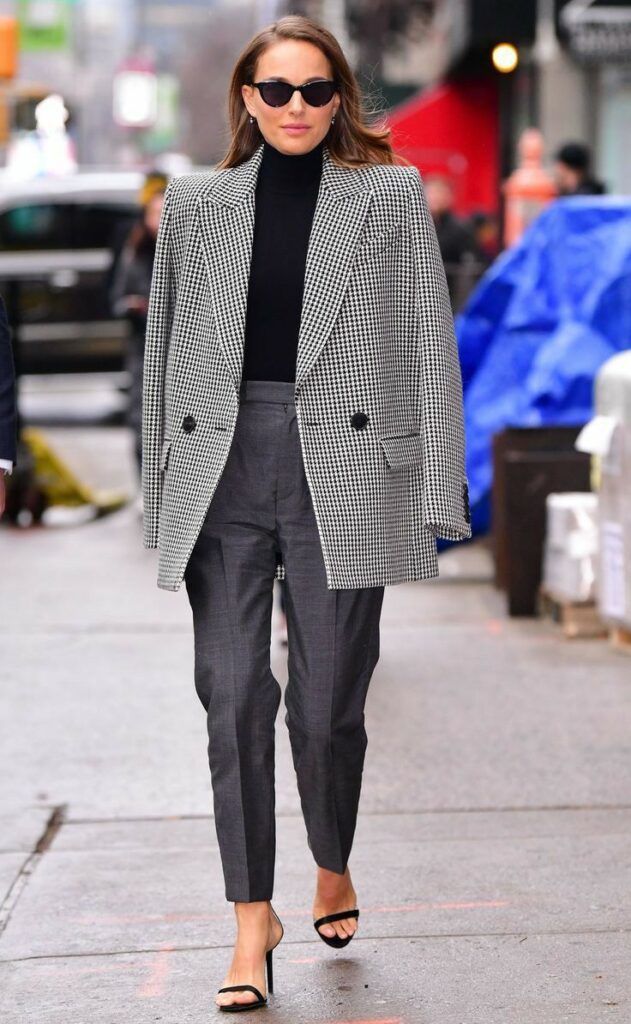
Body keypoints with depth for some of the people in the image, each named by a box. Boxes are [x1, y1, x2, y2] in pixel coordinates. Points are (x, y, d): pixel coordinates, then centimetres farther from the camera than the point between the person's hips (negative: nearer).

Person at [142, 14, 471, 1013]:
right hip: (224, 469, 2)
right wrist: (162, 500, 11)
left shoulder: (391, 195, 4)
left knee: (326, 699, 2)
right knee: (233, 696, -3)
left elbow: (429, 345, 2)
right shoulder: (195, 202, 9)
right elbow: (167, 350, 13)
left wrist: (441, 489, -3)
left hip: (344, 474, -2)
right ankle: (253, 915, 6)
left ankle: (334, 868, 29)